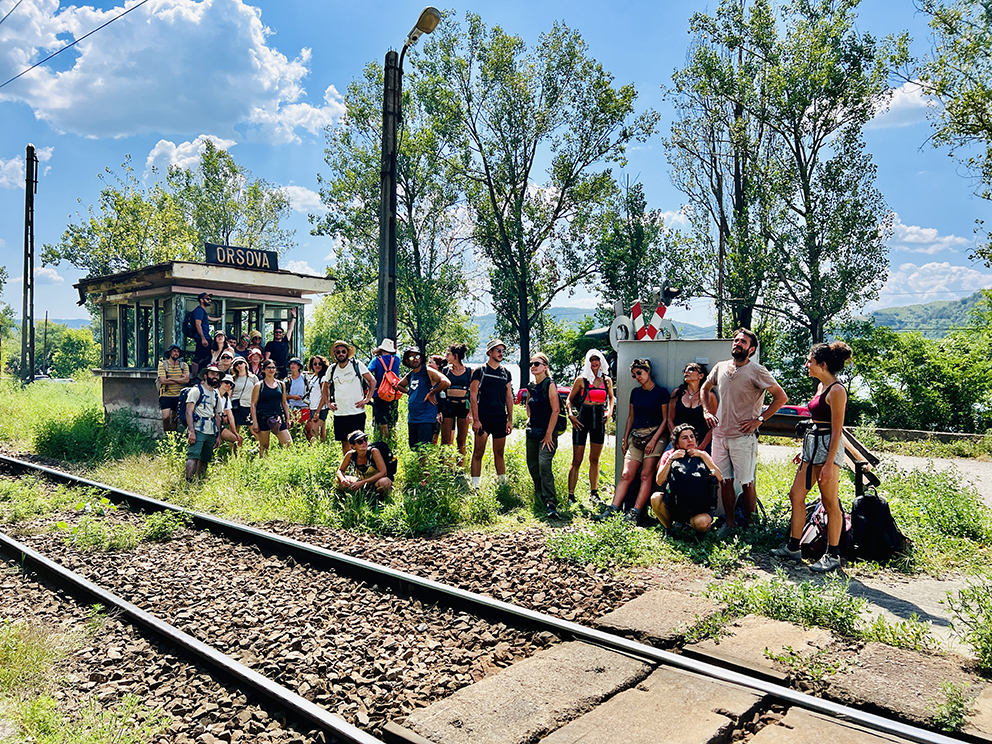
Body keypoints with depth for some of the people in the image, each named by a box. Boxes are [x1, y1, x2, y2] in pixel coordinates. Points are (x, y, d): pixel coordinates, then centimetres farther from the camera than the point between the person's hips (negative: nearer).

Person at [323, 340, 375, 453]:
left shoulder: (357, 365, -3)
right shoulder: (332, 369, 8)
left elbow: (372, 381, 1)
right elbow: (325, 386, 25)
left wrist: (367, 399, -6)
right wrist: (328, 403, 14)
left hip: (357, 411, -4)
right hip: (339, 413, 4)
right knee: (344, 442, 10)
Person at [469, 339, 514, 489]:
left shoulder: (505, 373, 12)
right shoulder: (480, 371, -1)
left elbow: (509, 397, 14)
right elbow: (473, 396, -5)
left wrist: (510, 420, 7)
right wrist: (475, 419, -12)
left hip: (501, 419, 4)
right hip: (483, 419, -4)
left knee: (499, 454, 11)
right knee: (478, 453, -3)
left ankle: (503, 482, 19)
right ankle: (475, 486, 1)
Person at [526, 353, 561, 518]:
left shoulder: (550, 385, -11)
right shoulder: (530, 387, 11)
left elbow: (555, 410, -15)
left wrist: (549, 434, -17)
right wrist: (529, 417, 14)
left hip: (547, 432, -7)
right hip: (532, 432, 7)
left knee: (544, 465, -19)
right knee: (532, 466, 12)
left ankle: (550, 502, -19)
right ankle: (540, 494, 34)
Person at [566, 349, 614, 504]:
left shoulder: (607, 380, 7)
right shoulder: (581, 379, -2)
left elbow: (610, 397, 25)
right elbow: (569, 399, 5)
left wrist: (610, 411, 9)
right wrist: (570, 414, -9)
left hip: (599, 420, 3)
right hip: (582, 418, -3)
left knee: (595, 459, 13)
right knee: (577, 460, -3)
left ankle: (593, 492, 25)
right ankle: (571, 494, 3)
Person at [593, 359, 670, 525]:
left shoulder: (661, 392, -2)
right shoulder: (635, 392, 14)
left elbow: (665, 419, -4)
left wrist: (654, 440, -12)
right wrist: (625, 439, 13)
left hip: (655, 436, -5)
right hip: (636, 437, 5)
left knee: (646, 476, -10)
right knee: (626, 475, -4)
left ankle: (635, 513, -13)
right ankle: (612, 510, -11)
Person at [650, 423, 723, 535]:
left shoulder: (702, 455, 4)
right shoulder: (669, 455, 2)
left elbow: (719, 478, -11)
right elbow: (659, 482, -11)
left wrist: (703, 456, -15)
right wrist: (671, 459, -18)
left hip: (699, 508, -1)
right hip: (674, 505, 1)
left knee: (702, 523, -33)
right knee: (655, 498, -27)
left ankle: (691, 522, 6)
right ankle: (669, 528, 0)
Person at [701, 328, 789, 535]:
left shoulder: (757, 371, -8)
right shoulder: (720, 367, 8)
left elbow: (781, 397, -7)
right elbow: (705, 389, 25)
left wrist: (759, 419, -10)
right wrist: (707, 412, 11)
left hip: (743, 437, -5)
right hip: (720, 434, 5)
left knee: (746, 483, 3)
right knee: (725, 481, 10)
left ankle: (749, 526, 16)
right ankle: (730, 523, 21)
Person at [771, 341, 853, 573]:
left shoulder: (836, 390, -15)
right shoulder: (821, 386, 13)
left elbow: (837, 430, -17)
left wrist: (829, 464, -20)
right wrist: (805, 451, 21)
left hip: (828, 447, -10)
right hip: (813, 445, 10)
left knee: (830, 503, 0)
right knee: (796, 496, 10)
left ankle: (833, 555, 11)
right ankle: (793, 548, 19)